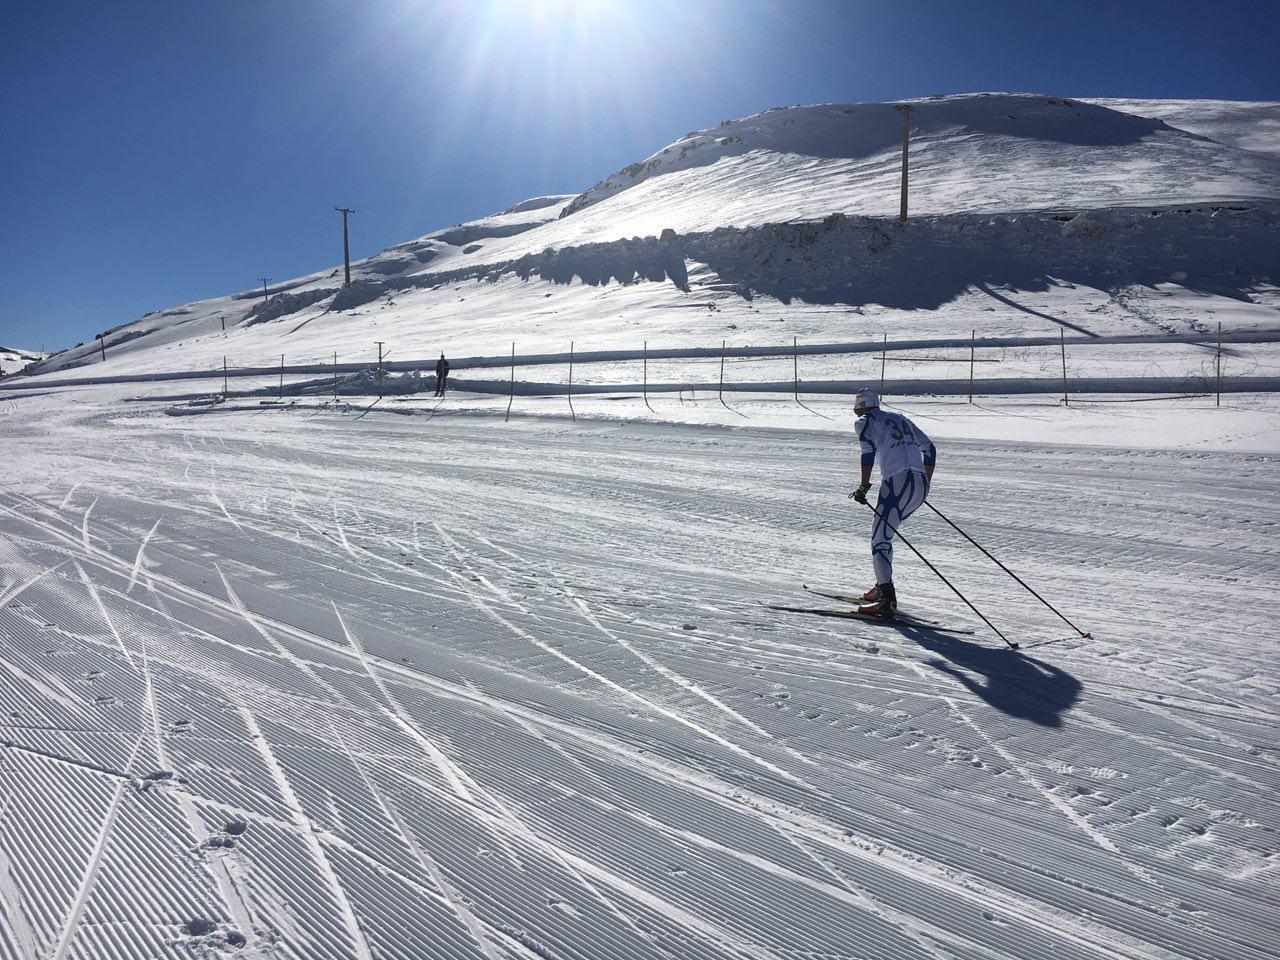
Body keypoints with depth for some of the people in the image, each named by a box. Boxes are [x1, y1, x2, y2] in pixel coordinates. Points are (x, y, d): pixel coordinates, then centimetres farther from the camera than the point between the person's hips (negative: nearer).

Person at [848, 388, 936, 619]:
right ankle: (883, 587, 23)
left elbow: (869, 450, -9)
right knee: (884, 533, 22)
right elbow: (929, 448, 28)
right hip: (920, 485, 8)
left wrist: (863, 487, -6)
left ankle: (887, 600, -20)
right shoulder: (900, 419, 28)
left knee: (880, 540, -8)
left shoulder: (865, 421, 8)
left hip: (898, 481, -8)